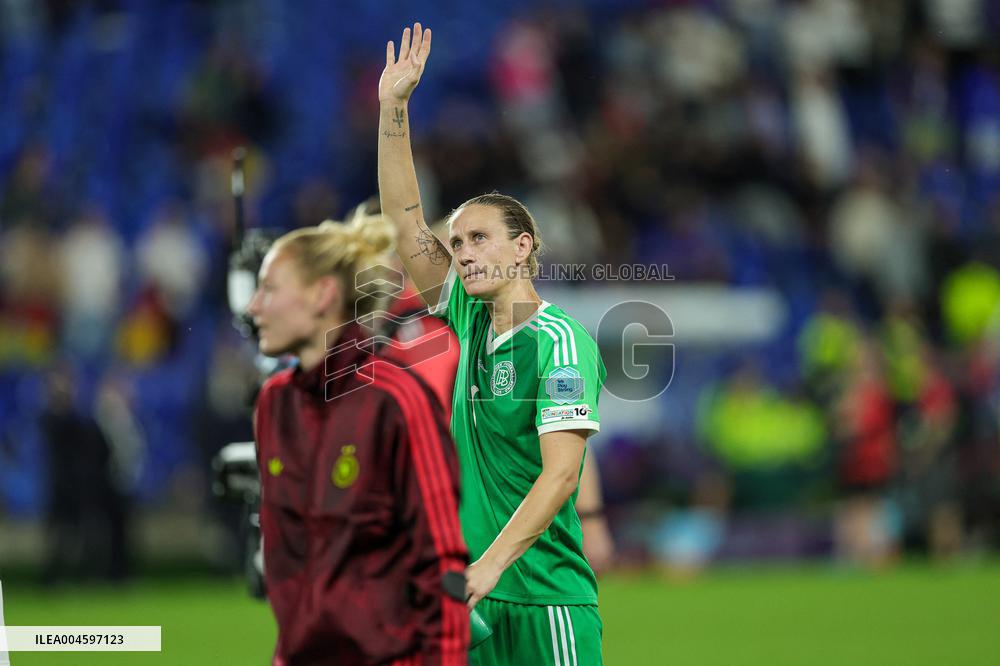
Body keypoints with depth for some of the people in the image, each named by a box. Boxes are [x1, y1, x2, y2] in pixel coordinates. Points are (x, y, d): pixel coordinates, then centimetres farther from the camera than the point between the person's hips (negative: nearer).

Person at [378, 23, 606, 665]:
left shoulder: (559, 340, -9)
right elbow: (405, 222, 15)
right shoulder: (470, 323, 11)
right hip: (473, 596, 7)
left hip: (545, 601, -7)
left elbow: (560, 473, -16)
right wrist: (393, 107, 9)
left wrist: (490, 565, -23)